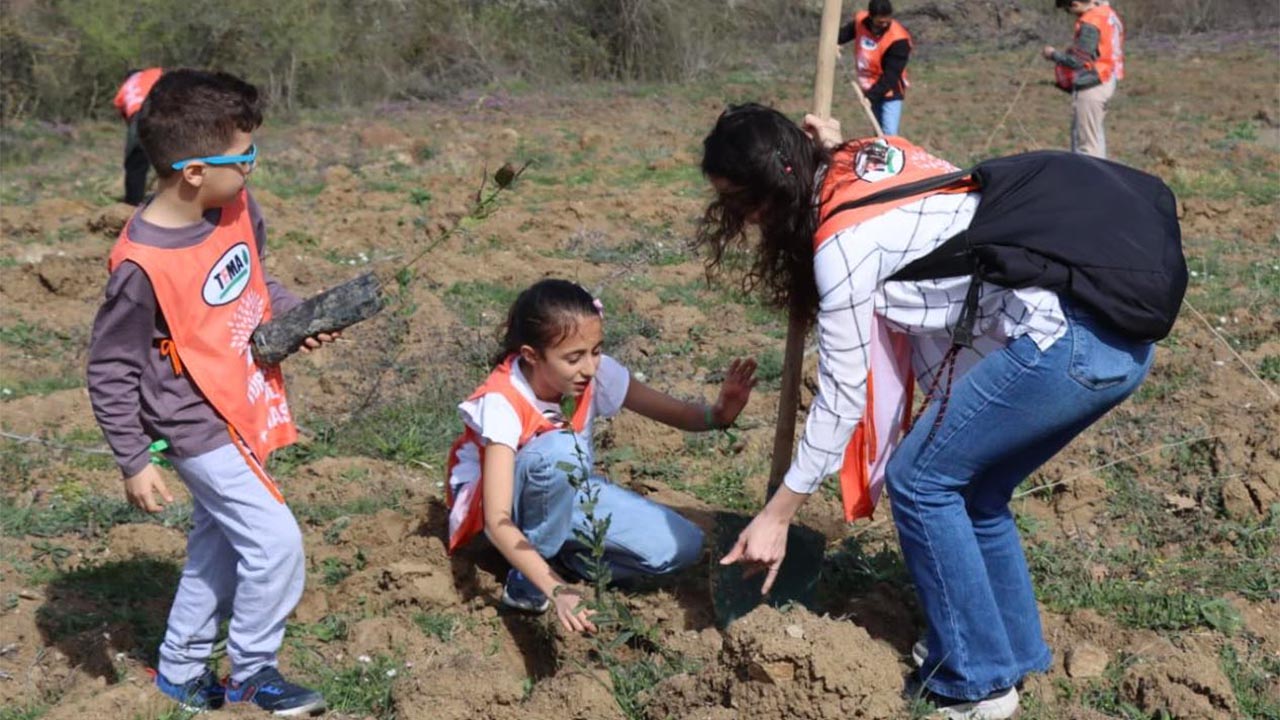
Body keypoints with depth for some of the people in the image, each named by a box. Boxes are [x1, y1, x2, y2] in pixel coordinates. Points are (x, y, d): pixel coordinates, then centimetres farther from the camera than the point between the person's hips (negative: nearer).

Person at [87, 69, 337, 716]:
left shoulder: (236, 208, -6)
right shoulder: (143, 266, -27)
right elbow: (110, 373, -17)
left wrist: (295, 316, -4)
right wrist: (134, 463, -13)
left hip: (245, 412, 8)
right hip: (201, 427, -8)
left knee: (217, 546, 20)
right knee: (276, 544, -7)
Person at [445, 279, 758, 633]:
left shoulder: (597, 373, -21)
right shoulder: (502, 404, -34)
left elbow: (675, 412, -19)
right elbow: (499, 522, -40)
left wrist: (717, 414, -42)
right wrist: (557, 590, -51)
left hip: (566, 492, 5)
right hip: (509, 503, -5)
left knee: (681, 546, -14)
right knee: (559, 451, -39)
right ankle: (526, 580, -19)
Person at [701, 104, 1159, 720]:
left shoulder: (844, 240, -11)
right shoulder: (870, 156, 13)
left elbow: (842, 392, -7)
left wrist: (777, 515, 2)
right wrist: (831, 145, 17)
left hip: (1068, 342, -9)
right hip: (1118, 327, 9)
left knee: (919, 480, 2)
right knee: (970, 488, 18)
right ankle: (1016, 653, 29)